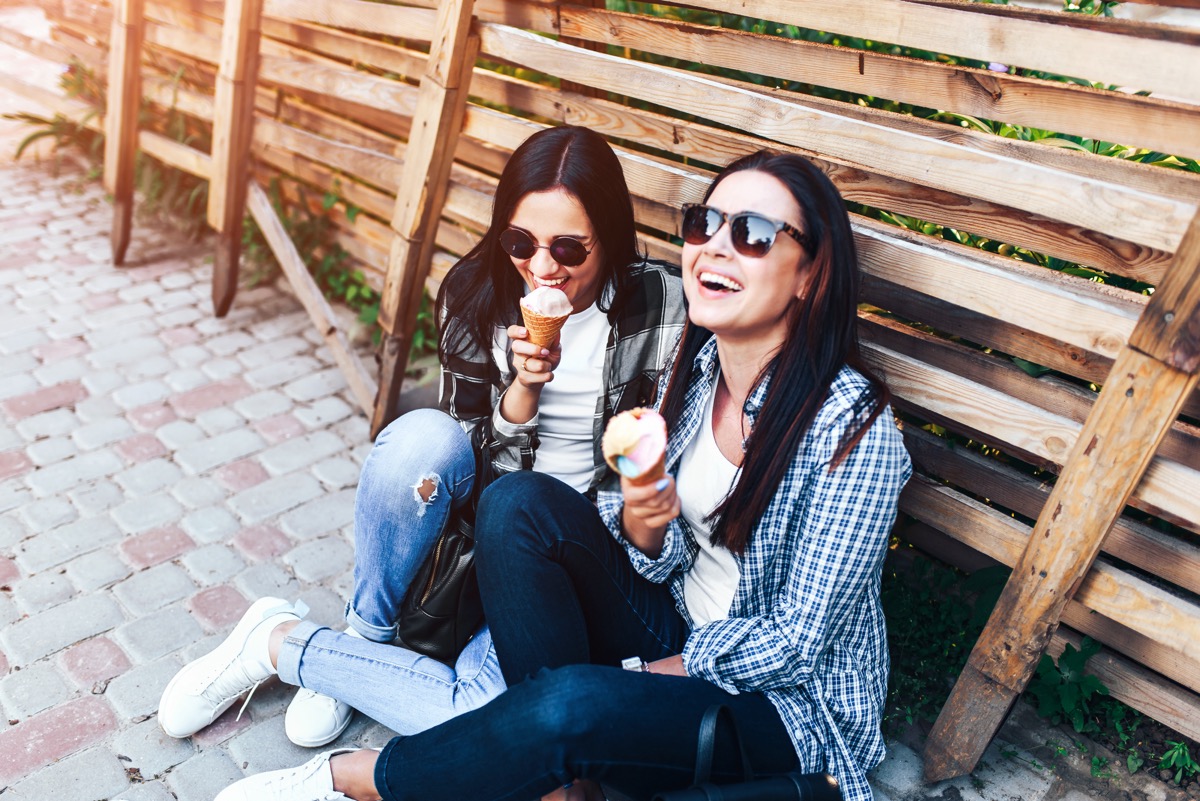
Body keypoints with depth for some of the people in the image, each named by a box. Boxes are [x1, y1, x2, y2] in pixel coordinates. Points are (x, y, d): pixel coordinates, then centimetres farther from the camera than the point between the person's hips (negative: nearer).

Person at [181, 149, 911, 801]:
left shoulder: (854, 427, -23)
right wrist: (641, 526, -23)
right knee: (519, 501, -19)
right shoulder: (697, 368, -4)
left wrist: (635, 675, -15)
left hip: (788, 700, -5)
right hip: (679, 638, 6)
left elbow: (793, 642, -17)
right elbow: (663, 559, 0)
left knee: (569, 705, -35)